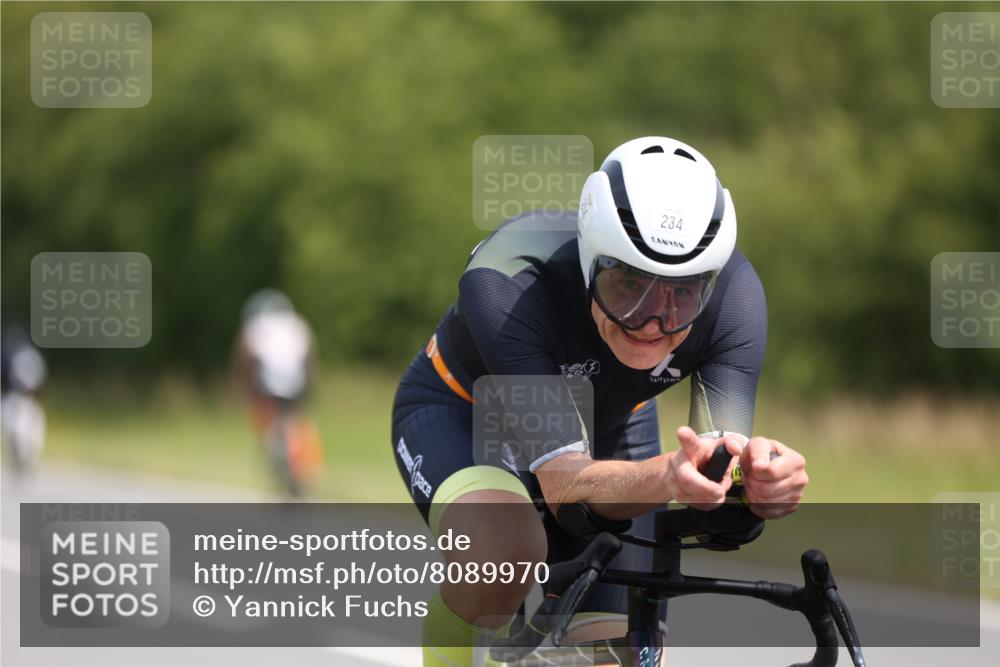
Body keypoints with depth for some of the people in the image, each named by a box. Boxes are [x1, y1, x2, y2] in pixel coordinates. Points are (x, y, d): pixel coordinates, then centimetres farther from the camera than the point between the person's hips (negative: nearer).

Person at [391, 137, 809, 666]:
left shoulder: (733, 293, -30)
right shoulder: (507, 286, -40)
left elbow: (718, 480, -34)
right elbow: (564, 483, -45)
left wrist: (760, 476, -59)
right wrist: (666, 478, -66)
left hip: (608, 427, 5)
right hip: (459, 417, -4)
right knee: (506, 549, -39)